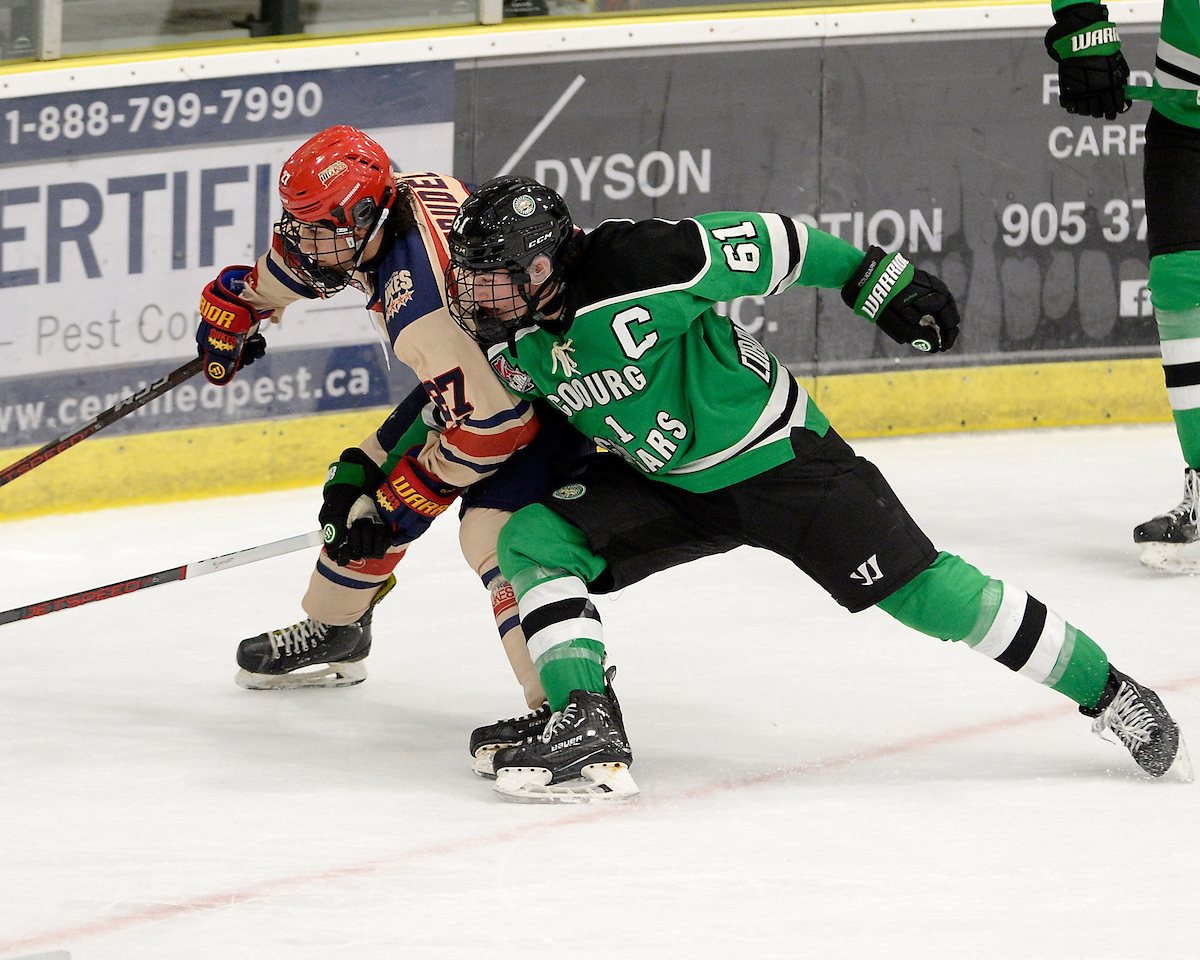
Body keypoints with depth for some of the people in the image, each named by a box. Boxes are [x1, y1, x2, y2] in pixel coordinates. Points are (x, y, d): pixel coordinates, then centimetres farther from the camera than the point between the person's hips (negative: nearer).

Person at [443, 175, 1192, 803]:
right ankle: (589, 730, -16)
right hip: (664, 484, 7)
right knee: (532, 539, -12)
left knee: (920, 589, -11)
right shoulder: (511, 338, -9)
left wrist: (877, 280, -11)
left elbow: (766, 245, -19)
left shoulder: (634, 268, -31)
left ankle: (1110, 695, 3)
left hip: (777, 457, -7)